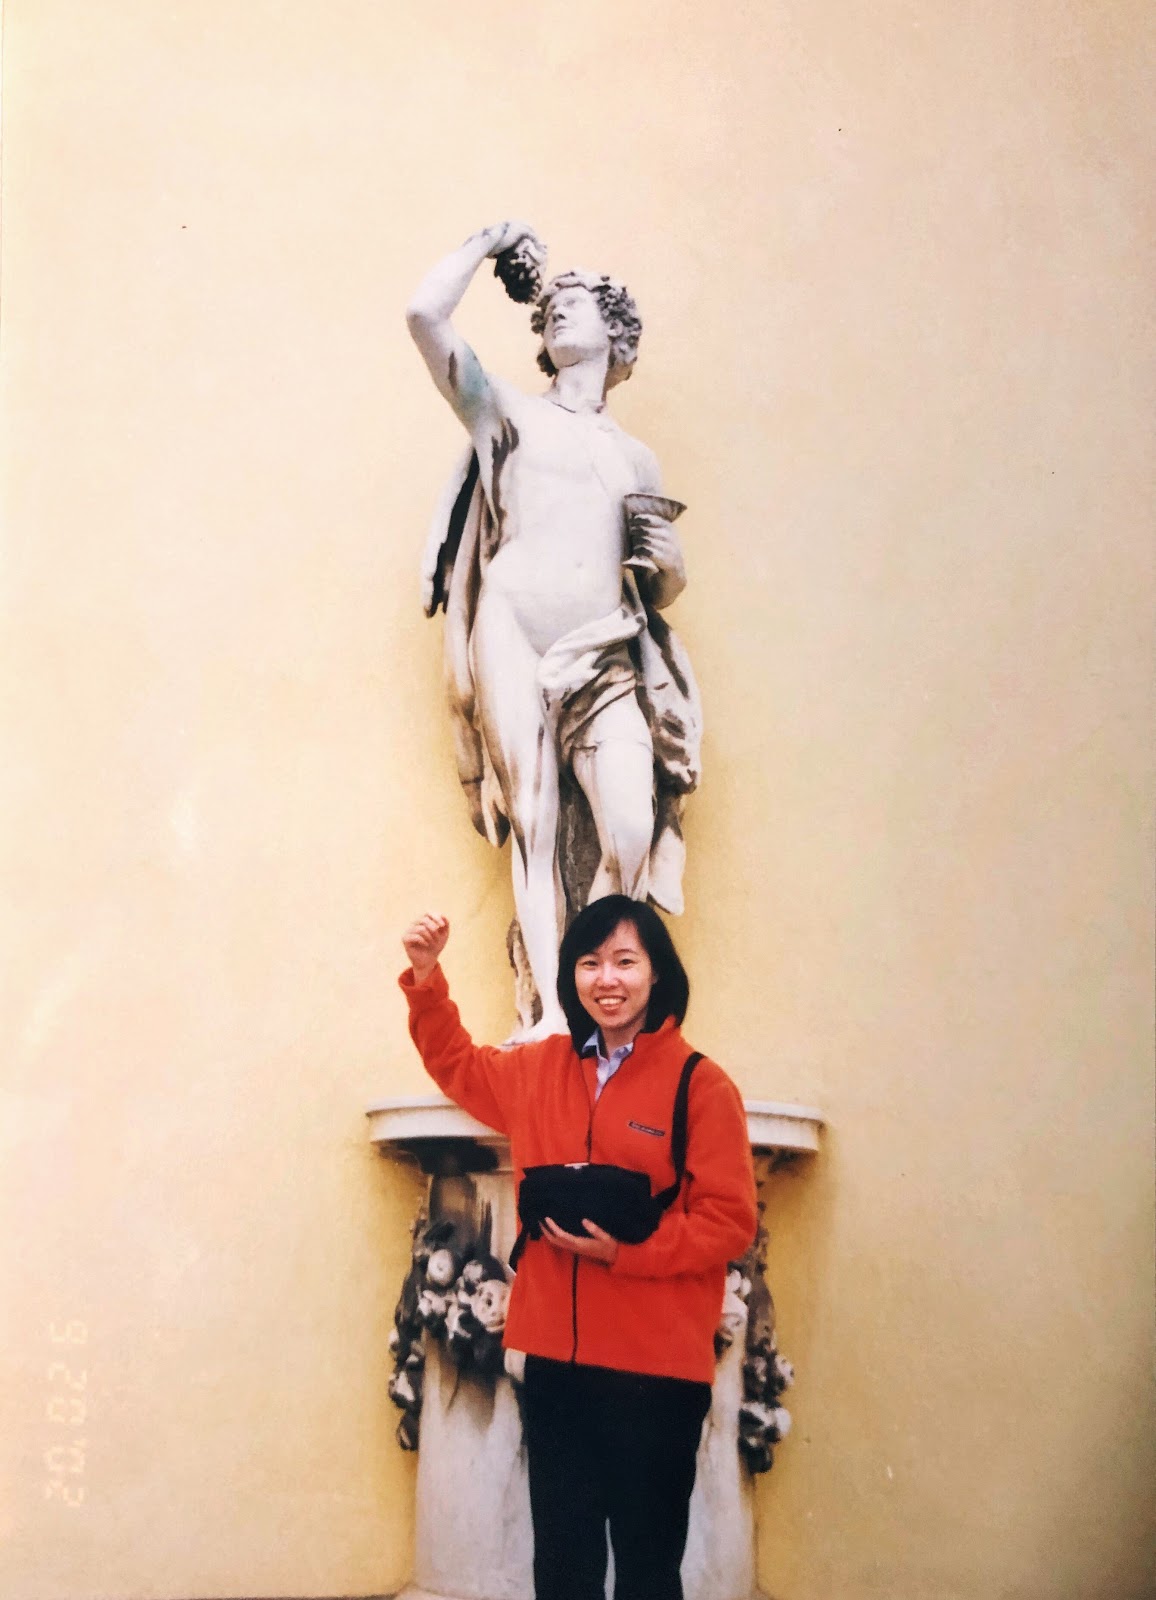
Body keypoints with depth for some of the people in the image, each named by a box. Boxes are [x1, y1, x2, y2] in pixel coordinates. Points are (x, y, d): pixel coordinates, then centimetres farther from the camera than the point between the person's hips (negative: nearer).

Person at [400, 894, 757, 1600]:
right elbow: (458, 1065, 27)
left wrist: (624, 1251, -18)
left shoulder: (701, 1086, -9)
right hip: (555, 1358, 5)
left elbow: (729, 1223, -10)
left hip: (657, 1365, -5)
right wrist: (426, 978, 13)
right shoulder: (540, 1069, 8)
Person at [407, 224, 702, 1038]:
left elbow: (668, 584, 26)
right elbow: (425, 313, 4)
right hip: (516, 642, -2)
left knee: (634, 832, -16)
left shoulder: (636, 457, 25)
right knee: (536, 826, -11)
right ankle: (546, 1014, -10)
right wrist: (490, 244, 17)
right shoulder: (508, 412, 17)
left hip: (608, 653, 2)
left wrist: (662, 552, 3)